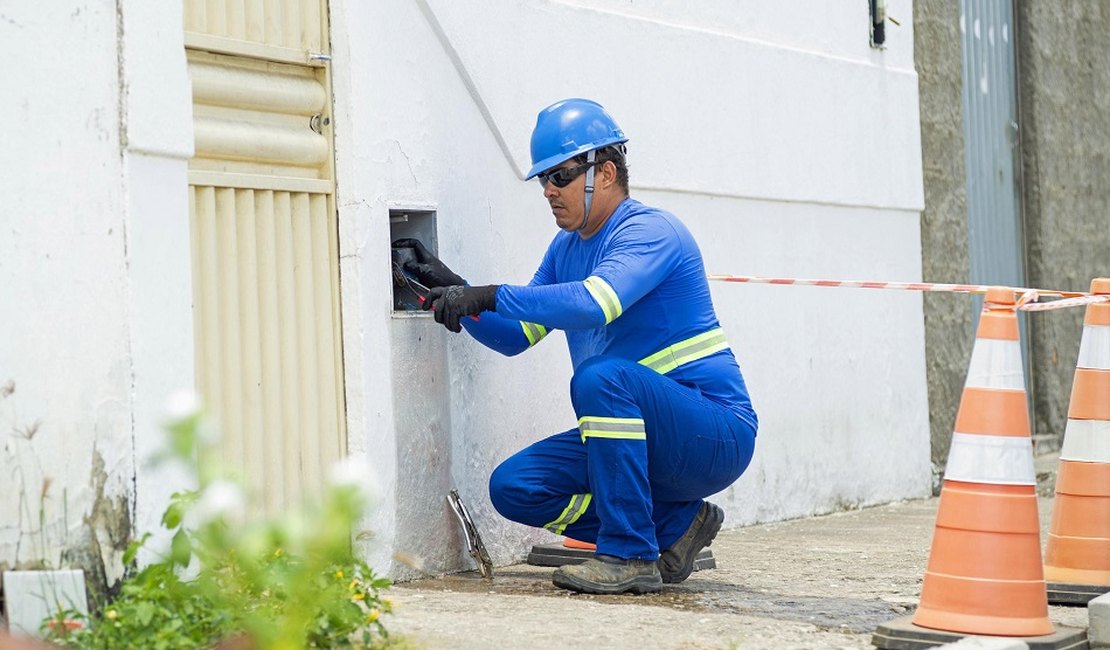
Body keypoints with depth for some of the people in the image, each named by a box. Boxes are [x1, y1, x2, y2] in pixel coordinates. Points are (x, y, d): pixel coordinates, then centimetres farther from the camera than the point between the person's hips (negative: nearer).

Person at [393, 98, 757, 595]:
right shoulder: (566, 249, 13)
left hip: (717, 437, -9)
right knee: (513, 487, -5)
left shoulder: (650, 232, -14)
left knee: (603, 377, -34)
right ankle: (675, 525, 2)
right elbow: (515, 335, 15)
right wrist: (456, 293, -1)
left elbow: (594, 304, -33)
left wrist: (491, 295, -32)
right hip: (638, 438, 9)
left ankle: (630, 555, -24)